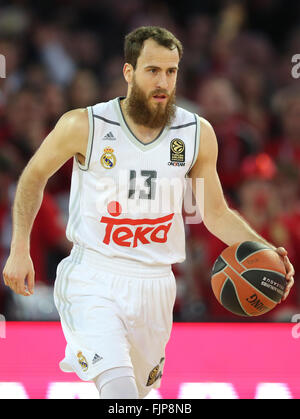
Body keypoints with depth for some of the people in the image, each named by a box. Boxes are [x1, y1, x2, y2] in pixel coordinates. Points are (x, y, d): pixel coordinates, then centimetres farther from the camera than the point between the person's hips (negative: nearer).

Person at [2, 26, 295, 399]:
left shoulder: (198, 134, -1)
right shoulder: (84, 126, -10)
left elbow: (216, 214, 8)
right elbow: (34, 176, 7)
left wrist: (263, 252, -9)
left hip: (154, 285, 4)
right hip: (94, 281, -4)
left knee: (139, 390, 17)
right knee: (119, 394, -25)